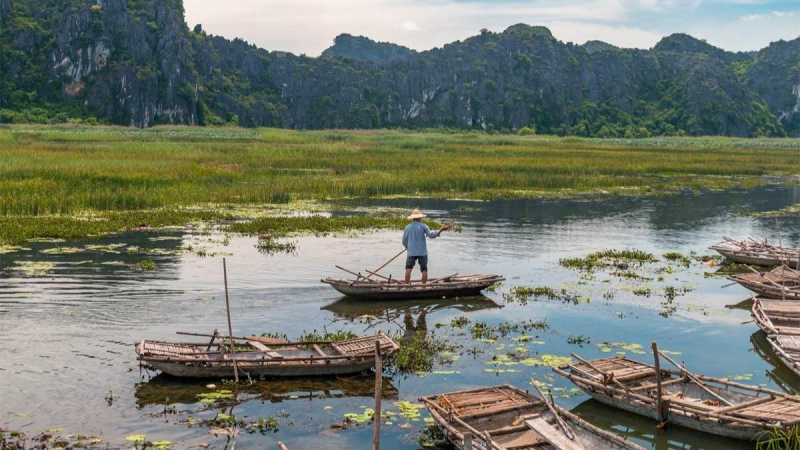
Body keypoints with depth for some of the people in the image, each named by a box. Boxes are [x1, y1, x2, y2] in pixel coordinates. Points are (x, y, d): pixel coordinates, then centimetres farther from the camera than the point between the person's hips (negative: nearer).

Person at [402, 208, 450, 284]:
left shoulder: (407, 227, 5)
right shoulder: (423, 226, -2)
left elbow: (404, 241, 8)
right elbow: (431, 235, -11)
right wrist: (440, 230, -11)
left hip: (411, 252, 1)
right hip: (422, 252, 0)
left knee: (408, 269, -1)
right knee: (424, 269, 7)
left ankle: (406, 285, -9)